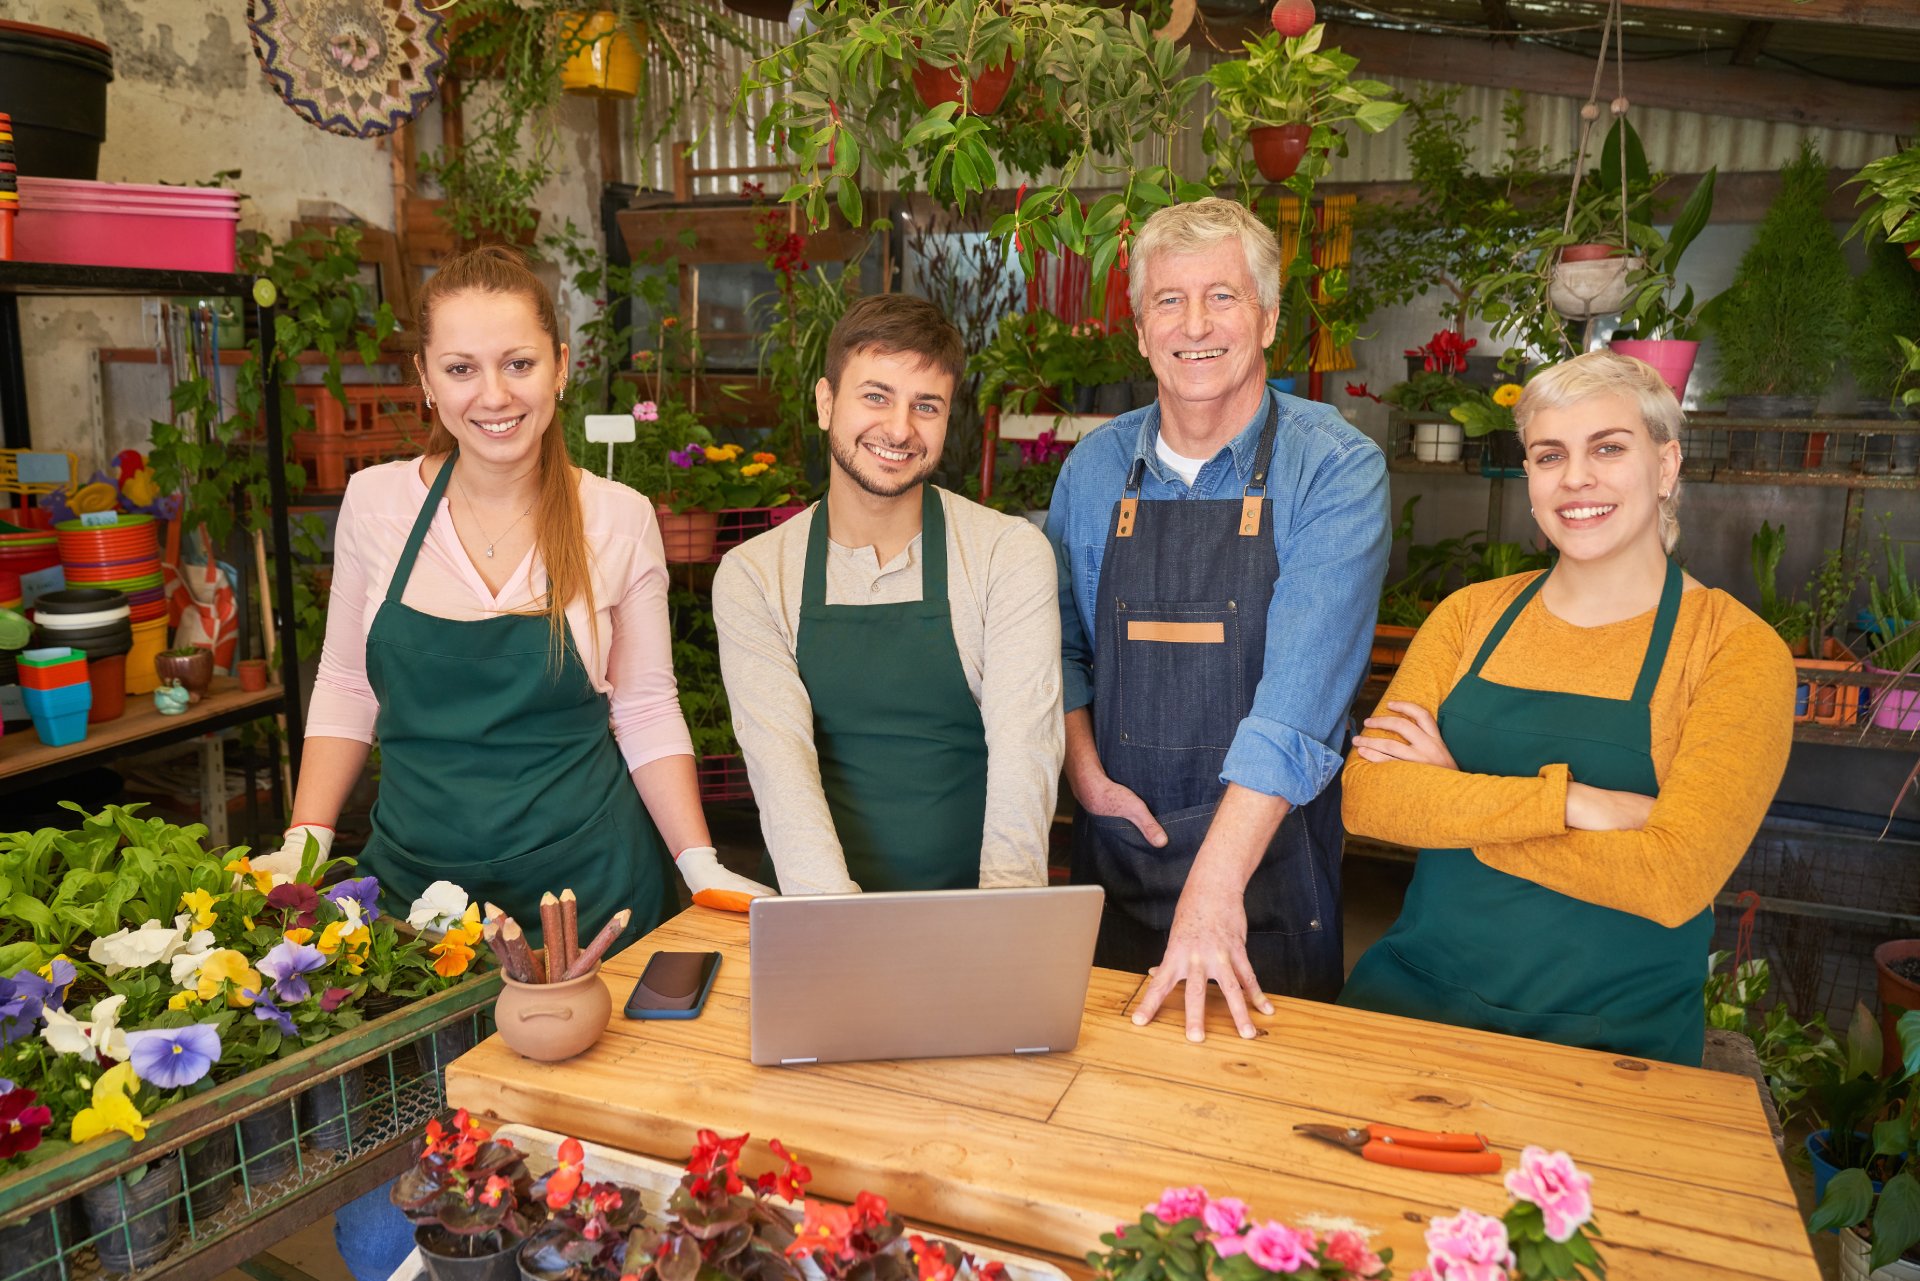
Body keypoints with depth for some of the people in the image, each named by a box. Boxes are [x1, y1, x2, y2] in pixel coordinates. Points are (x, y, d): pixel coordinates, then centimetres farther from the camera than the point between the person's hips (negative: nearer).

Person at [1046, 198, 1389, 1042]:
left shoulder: (1335, 471, -12)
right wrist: (1086, 773, -4)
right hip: (1113, 854, 4)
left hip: (1268, 864, -3)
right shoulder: (1094, 468, 2)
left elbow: (1300, 694, -23)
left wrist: (1215, 882, -30)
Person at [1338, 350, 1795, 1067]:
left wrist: (1451, 800, -12)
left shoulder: (1738, 649, -4)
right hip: (1418, 989, 3)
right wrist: (1566, 799, -17)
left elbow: (1670, 880, -17)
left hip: (1612, 1037, -3)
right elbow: (1366, 796, -6)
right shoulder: (1473, 614, 6)